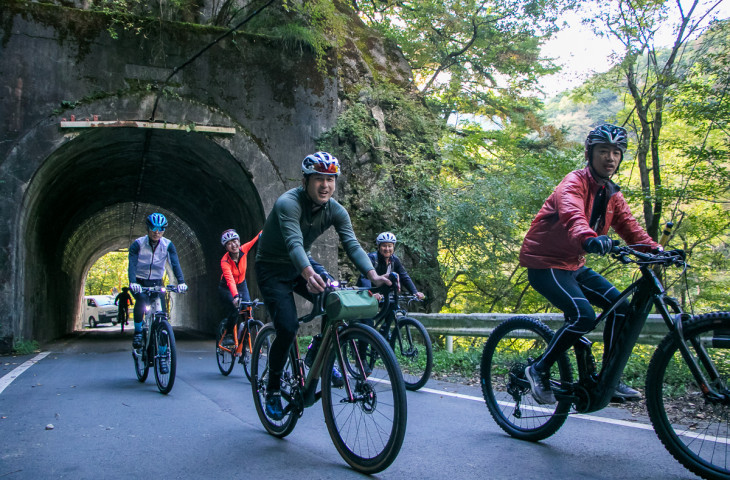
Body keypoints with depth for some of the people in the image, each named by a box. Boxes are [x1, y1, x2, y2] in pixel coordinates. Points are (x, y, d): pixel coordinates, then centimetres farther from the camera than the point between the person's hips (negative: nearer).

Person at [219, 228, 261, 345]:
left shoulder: (243, 250, -18)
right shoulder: (225, 261, -29)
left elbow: (258, 238, -14)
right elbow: (230, 280, -43)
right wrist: (235, 296, -57)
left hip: (241, 285, 4)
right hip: (226, 288, -4)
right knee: (234, 309, -24)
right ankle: (228, 335, -1)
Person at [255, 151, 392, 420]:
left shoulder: (336, 211, -12)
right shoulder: (288, 203, -29)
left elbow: (351, 244, -23)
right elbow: (293, 243, -44)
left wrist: (372, 275, -41)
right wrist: (309, 275, -63)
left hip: (301, 264, 5)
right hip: (272, 269, -5)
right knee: (287, 328, -19)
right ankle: (273, 390, 3)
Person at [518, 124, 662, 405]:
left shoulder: (611, 194, 9)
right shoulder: (574, 184, -18)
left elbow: (629, 226, 1)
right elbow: (572, 215, -39)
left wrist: (655, 250, -17)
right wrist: (589, 238, -59)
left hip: (574, 265, 8)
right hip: (545, 264, -8)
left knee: (621, 307, -1)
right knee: (583, 315, -24)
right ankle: (539, 371, -7)